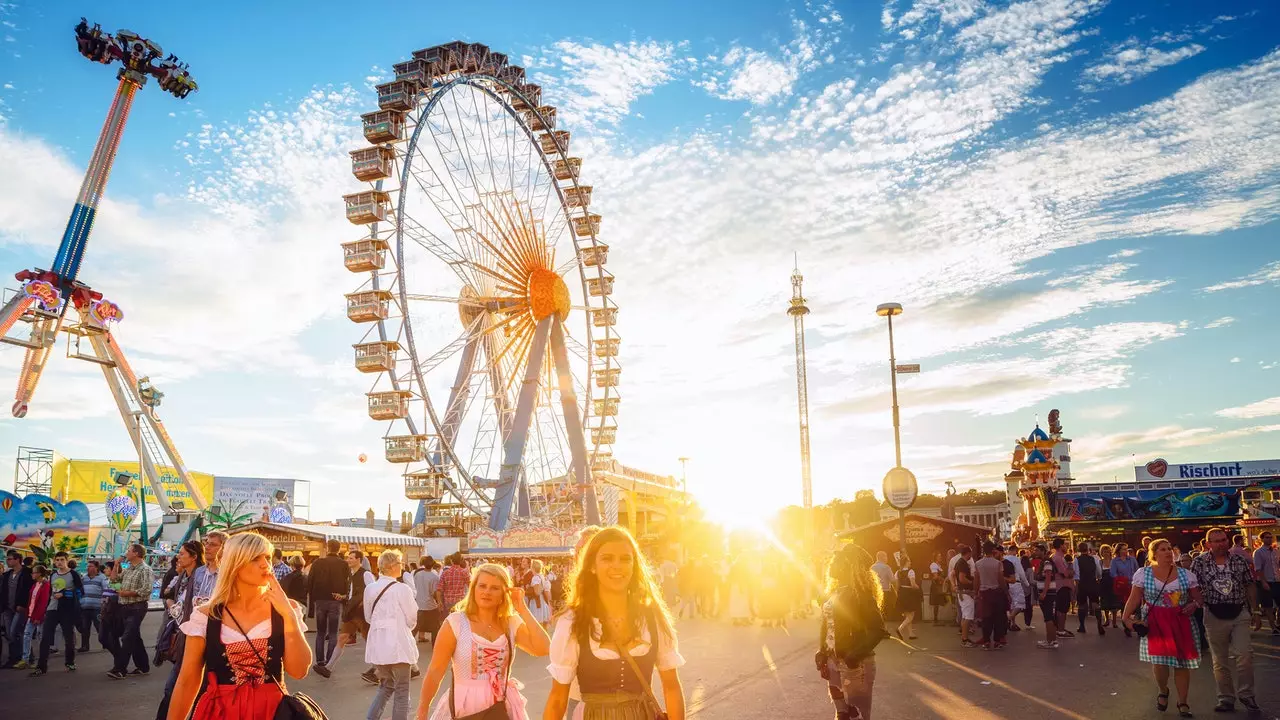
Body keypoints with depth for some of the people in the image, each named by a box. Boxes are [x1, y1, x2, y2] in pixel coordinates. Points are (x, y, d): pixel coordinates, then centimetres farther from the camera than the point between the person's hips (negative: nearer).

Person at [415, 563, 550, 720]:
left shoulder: (512, 623, -1)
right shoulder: (455, 622, -9)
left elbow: (542, 649, -14)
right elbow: (435, 671, -8)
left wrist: (523, 610, -12)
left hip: (503, 707, 3)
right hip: (464, 707, -3)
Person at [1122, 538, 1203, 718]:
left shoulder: (1186, 575, 4)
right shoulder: (1143, 573, -2)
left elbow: (1198, 597, 9)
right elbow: (1135, 599, -1)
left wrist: (1194, 604, -14)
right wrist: (1126, 617, -12)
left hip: (1181, 623, 2)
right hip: (1155, 623, -2)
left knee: (1182, 662, 4)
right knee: (1160, 661, -7)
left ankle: (1182, 703, 19)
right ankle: (1163, 692, 24)